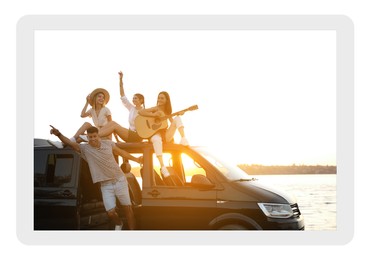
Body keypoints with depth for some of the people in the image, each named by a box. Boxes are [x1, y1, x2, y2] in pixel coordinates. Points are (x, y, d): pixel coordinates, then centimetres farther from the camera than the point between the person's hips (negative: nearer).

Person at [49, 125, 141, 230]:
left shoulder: (109, 143, -2)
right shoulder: (84, 148, -6)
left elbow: (122, 152, 13)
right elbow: (69, 142, -19)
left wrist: (136, 159, 22)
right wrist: (58, 134, -37)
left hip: (120, 181, 0)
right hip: (105, 186, 0)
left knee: (128, 208, 4)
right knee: (110, 212, -6)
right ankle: (119, 224, 28)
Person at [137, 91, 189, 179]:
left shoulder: (167, 111, 14)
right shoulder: (155, 109, 2)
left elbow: (173, 122, 6)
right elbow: (140, 112, -8)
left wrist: (178, 115, -11)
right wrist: (153, 114, -17)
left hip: (165, 135, 4)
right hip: (155, 133, -4)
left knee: (177, 118, -12)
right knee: (157, 140, -42)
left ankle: (183, 139, -31)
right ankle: (162, 167, -45)